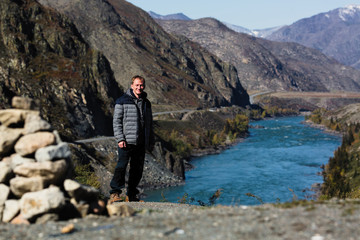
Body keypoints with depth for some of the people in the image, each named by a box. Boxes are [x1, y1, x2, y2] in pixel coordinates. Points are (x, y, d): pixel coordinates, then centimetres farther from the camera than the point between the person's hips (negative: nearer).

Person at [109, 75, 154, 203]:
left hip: (141, 143, 6)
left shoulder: (146, 103, 16)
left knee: (137, 169, 8)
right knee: (121, 166, -14)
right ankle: (114, 193, -12)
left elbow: (149, 124, 23)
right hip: (126, 142, -6)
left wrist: (150, 142, 20)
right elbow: (116, 121, -5)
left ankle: (131, 195, 19)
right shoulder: (122, 101, -2)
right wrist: (120, 139, -14)